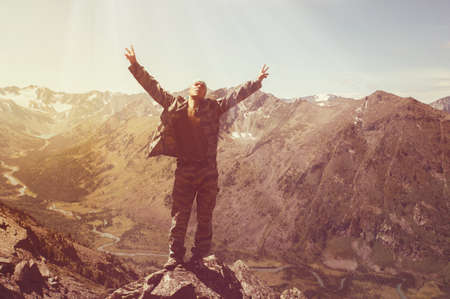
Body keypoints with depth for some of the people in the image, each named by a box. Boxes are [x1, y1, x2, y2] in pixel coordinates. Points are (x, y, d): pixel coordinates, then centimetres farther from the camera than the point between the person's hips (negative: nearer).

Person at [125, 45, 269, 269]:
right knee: (179, 215, 6)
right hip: (184, 169, 0)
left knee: (205, 217, 7)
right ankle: (175, 256, 20)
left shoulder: (214, 107, 6)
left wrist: (257, 81, -2)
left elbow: (237, 95, 5)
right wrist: (135, 65, 8)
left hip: (208, 171, 0)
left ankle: (198, 257, 20)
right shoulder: (175, 105, 8)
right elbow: (153, 87, 10)